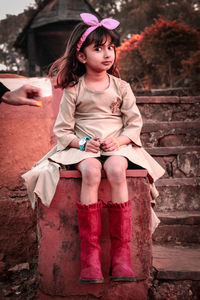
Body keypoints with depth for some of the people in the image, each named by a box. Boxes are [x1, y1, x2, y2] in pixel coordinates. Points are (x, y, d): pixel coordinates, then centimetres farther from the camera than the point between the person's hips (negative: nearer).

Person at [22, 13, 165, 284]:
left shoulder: (121, 87, 8)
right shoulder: (73, 90, 4)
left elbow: (135, 123, 8)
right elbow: (62, 129, 5)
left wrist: (119, 141, -11)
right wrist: (82, 143, -13)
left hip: (117, 146, 1)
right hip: (83, 148, -1)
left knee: (116, 169, -35)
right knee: (91, 172, -36)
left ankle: (121, 252, -30)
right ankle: (90, 255, -32)